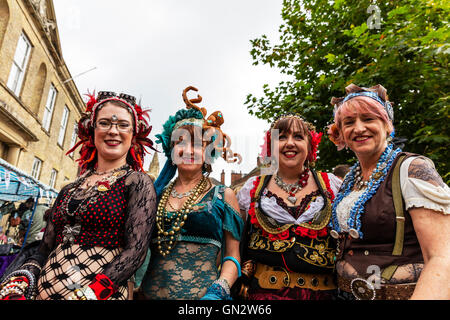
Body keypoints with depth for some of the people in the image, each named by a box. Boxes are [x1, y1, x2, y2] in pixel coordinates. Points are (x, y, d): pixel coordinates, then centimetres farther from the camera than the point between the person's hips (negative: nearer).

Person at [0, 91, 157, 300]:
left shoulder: (137, 182, -8)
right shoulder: (70, 189, 9)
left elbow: (136, 251, -15)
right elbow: (46, 249, 11)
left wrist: (88, 292, -23)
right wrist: (22, 279, -8)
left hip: (97, 293, -4)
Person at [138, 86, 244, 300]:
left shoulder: (223, 196, -1)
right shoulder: (156, 194, 5)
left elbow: (232, 256, -2)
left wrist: (218, 292, -17)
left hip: (202, 294, -2)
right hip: (150, 293, 3)